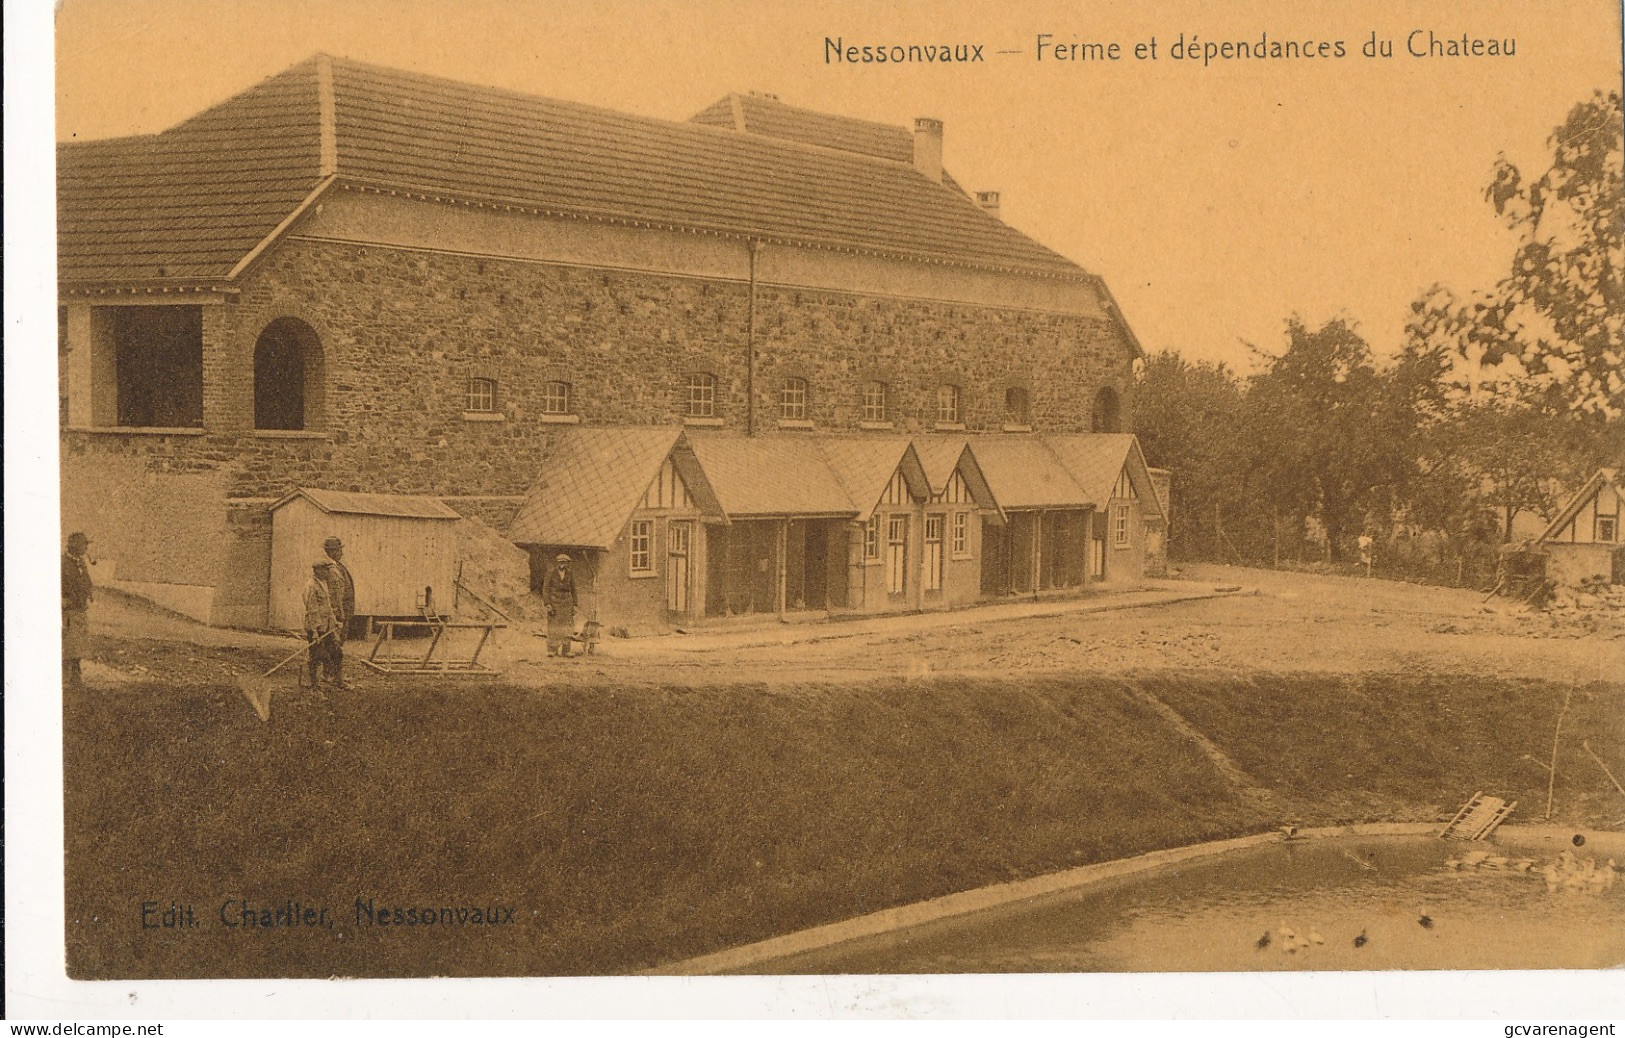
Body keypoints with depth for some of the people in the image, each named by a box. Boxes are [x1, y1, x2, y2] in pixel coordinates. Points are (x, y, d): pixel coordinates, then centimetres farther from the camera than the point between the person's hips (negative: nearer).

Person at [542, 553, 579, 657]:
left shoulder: (570, 573, 1)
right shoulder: (550, 573, -8)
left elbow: (573, 590, 8)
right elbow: (545, 589, -7)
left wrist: (574, 605, 4)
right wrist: (548, 605, -16)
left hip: (566, 601, 2)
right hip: (554, 601, -2)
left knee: (566, 626, -2)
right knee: (553, 626, -3)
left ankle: (565, 650, 2)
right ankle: (552, 650, 1)